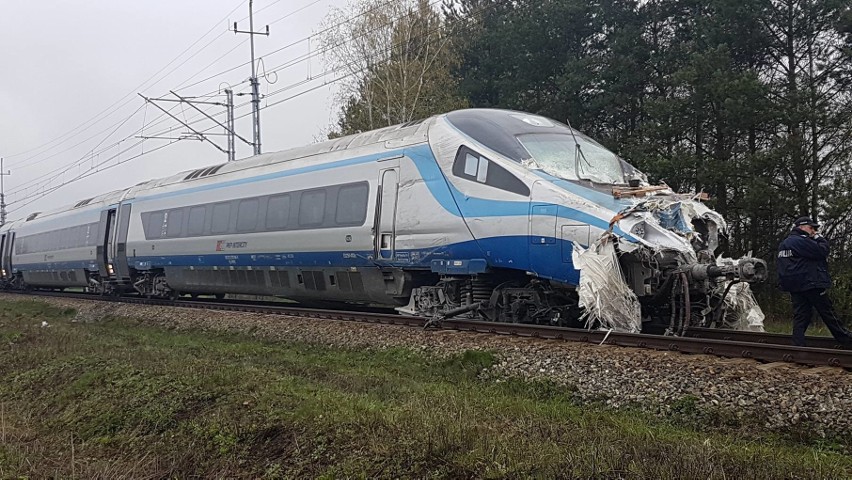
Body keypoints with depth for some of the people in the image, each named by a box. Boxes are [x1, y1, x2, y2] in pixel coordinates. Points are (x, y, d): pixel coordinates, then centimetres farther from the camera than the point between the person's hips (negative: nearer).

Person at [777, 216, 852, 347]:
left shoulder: (784, 244, 18)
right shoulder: (800, 241, -13)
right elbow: (822, 251, -17)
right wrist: (820, 239, -1)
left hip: (795, 287, 8)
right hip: (811, 284, -8)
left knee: (800, 316, 6)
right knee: (828, 314, 0)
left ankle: (798, 345, 0)